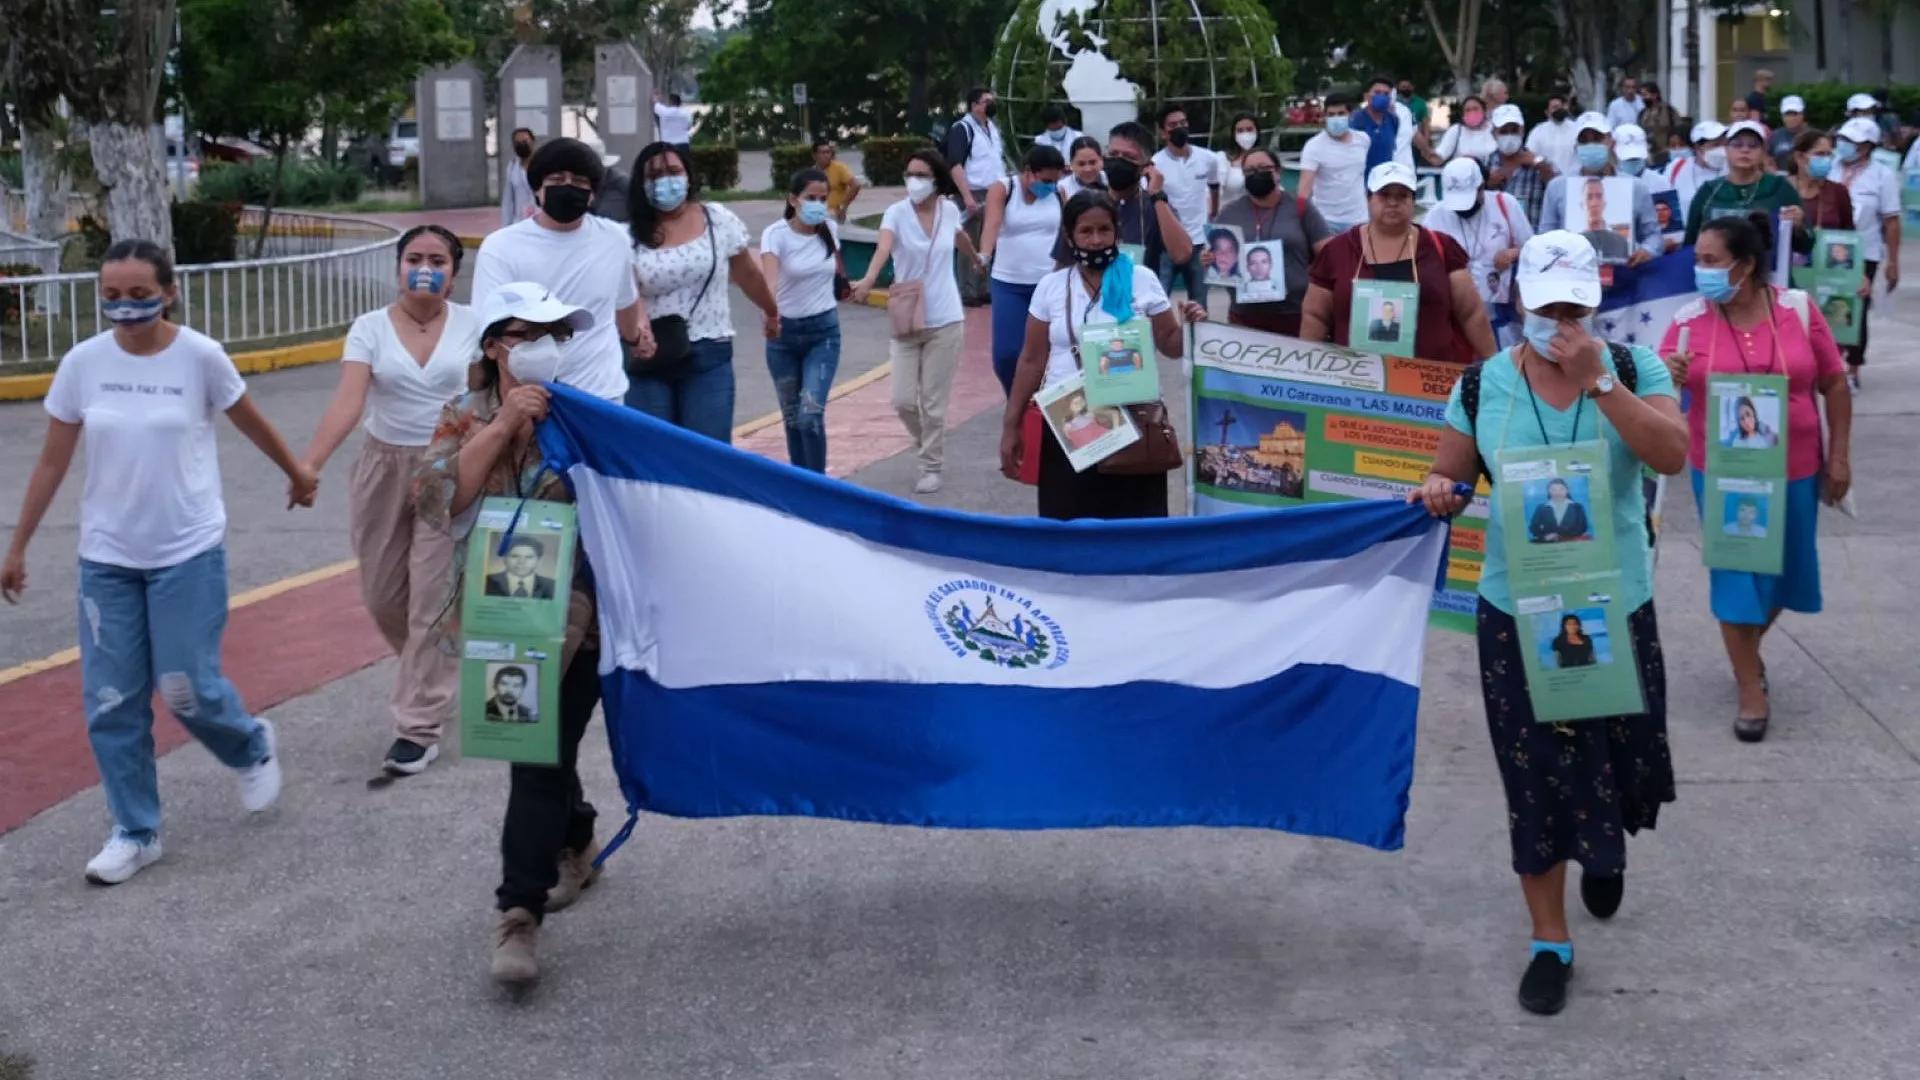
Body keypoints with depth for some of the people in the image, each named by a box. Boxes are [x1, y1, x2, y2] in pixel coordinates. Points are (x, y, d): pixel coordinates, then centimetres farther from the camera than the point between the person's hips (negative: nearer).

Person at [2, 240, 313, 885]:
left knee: (187, 691, -3)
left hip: (189, 554, -2)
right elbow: (52, 461, 4)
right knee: (111, 703, 2)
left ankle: (252, 748, 31)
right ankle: (134, 832, 17)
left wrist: (296, 473, 22)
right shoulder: (82, 363, -4)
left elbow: (252, 423, 8)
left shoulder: (200, 357, -10)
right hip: (106, 558, 3)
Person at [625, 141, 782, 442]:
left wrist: (771, 312, 29)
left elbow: (747, 274, 16)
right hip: (649, 359, 0)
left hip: (709, 356, 0)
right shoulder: (630, 235, -2)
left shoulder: (718, 220, 2)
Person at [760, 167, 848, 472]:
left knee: (810, 415, -14)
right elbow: (769, 277, -34)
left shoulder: (830, 229, -4)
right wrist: (771, 310, -51)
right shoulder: (776, 234, -16)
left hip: (823, 331, 1)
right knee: (792, 417, 9)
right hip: (784, 331, -1)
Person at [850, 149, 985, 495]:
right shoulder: (897, 213, -11)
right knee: (903, 400, -1)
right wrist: (868, 281, -50)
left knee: (933, 401, 2)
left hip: (944, 321, 0)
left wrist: (978, 259, 43)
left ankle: (931, 466, 17)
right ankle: (925, 440, 30)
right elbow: (882, 249, -30)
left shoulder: (949, 213, -2)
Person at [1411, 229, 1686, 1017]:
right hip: (1517, 610, 0)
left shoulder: (1633, 369, -7)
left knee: (1620, 755, 12)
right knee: (1535, 777, 4)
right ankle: (1550, 942, 18)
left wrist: (1597, 380, -28)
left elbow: (1672, 456, -21)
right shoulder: (1484, 385, -4)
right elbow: (1447, 476, 2)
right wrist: (1438, 495, -23)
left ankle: (1604, 849, 49)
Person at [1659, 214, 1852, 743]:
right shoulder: (1689, 321, -8)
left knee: (1784, 570, 14)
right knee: (1735, 574, 2)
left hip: (1792, 469, 1)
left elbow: (1834, 384, 1)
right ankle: (1750, 690, 14)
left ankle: (1749, 648, 42)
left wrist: (1839, 456, -1)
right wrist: (1666, 377, -28)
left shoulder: (1798, 310, -7)